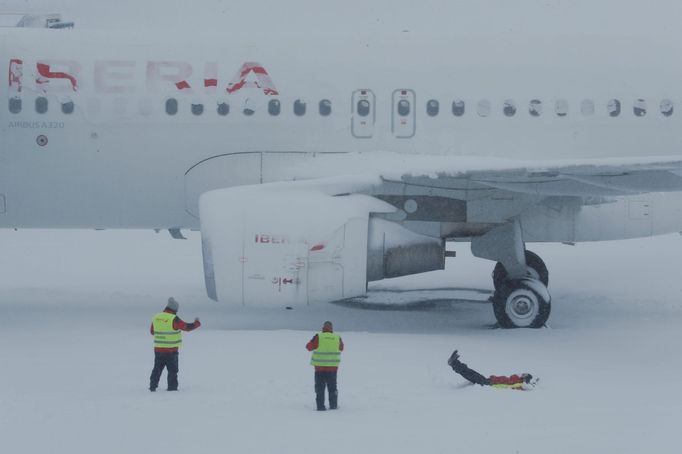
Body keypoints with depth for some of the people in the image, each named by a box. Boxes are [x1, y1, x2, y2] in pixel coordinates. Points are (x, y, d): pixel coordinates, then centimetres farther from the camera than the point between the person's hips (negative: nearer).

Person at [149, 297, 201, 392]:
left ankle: (153, 386, 15)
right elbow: (187, 327, -7)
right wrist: (197, 323, 11)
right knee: (172, 369, 6)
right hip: (171, 350, -5)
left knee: (157, 369, 15)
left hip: (158, 348, 5)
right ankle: (172, 387, 5)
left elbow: (152, 331, 15)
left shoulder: (156, 318, 2)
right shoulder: (174, 319, -15)